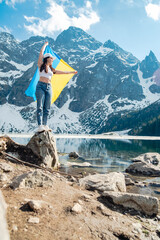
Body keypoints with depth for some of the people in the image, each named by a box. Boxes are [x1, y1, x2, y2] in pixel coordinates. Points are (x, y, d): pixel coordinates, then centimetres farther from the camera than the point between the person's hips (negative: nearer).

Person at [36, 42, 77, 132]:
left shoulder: (52, 69, 22)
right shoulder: (41, 65, 10)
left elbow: (63, 72, 30)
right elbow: (41, 53, 7)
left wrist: (72, 72, 35)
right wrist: (45, 44, 20)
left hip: (49, 87, 5)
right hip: (41, 86, -5)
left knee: (47, 108, 0)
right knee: (40, 107, -10)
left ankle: (45, 125, 1)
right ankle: (40, 126, -15)